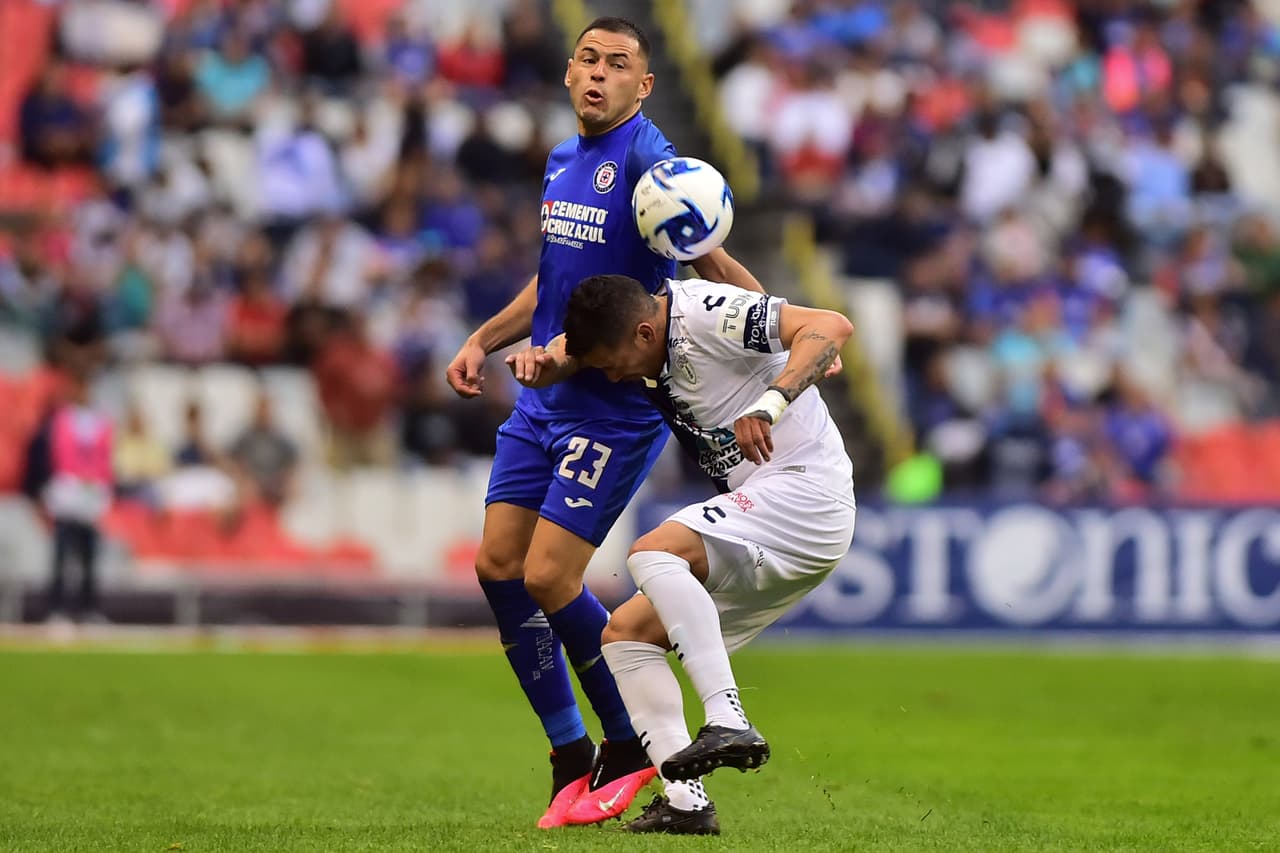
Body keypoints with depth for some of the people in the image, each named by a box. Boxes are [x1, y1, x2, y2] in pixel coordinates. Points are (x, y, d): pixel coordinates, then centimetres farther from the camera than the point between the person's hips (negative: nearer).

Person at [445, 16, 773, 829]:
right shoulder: (562, 162, 13)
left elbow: (714, 267, -16)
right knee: (498, 564, 1)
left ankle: (630, 745, 8)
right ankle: (573, 759, 12)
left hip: (618, 407, -8)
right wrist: (483, 341, 17)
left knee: (548, 577, -13)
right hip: (544, 398, 8)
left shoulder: (646, 159, -13)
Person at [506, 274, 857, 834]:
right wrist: (538, 361, -11)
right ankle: (685, 802, -6)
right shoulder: (631, 331, 10)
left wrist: (768, 408, -37)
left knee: (652, 552, -30)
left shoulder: (706, 312, -17)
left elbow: (831, 326, -25)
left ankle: (728, 721, -38)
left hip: (805, 491, -10)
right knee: (625, 635, 6)